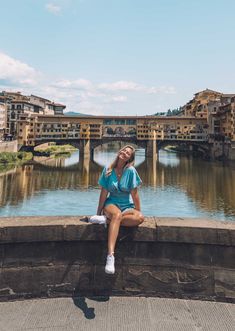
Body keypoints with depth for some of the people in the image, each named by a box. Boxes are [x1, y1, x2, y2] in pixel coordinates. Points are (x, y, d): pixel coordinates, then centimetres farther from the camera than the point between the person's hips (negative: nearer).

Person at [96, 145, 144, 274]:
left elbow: (134, 194, -5)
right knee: (117, 214, -37)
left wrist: (138, 212, -2)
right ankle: (110, 256, -44)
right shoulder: (108, 170, -3)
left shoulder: (131, 171, -8)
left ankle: (108, 220, -22)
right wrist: (98, 212, 3)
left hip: (127, 206, 1)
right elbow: (104, 192, 0)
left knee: (140, 218, -32)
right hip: (111, 204, -1)